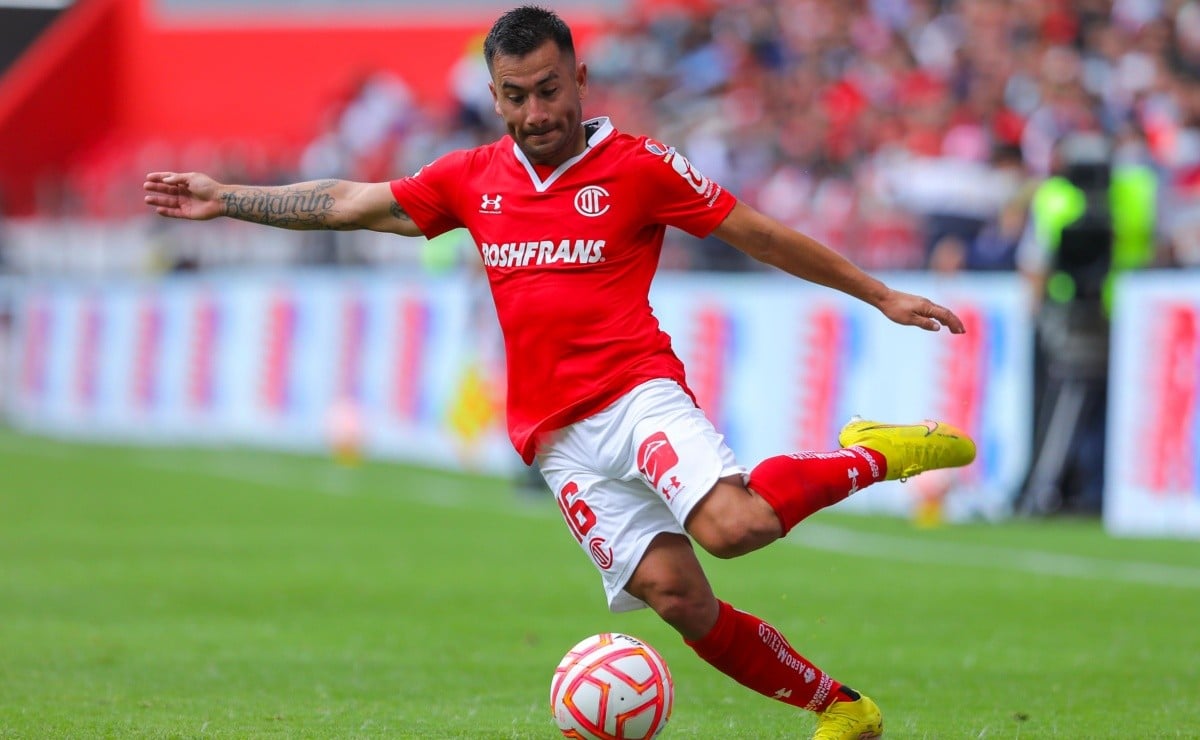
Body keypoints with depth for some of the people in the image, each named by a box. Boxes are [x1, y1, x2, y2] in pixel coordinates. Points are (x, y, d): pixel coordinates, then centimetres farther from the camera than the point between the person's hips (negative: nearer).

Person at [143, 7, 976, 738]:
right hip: (557, 434, 4)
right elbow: (351, 204, 21)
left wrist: (882, 296, 6)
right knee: (677, 596, -10)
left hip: (637, 392, -4)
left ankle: (874, 454, -6)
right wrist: (225, 198, 20)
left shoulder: (637, 166, 1)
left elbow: (759, 232, 4)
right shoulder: (474, 179, 13)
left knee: (732, 524, -32)